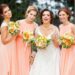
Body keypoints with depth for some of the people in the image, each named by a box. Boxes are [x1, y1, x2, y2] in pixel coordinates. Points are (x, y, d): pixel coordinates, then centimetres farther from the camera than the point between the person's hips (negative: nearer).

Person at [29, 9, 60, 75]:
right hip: (41, 56, 2)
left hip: (53, 56, -2)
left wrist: (54, 39, -21)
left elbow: (57, 45, -4)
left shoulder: (55, 29, -7)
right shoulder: (38, 29, 0)